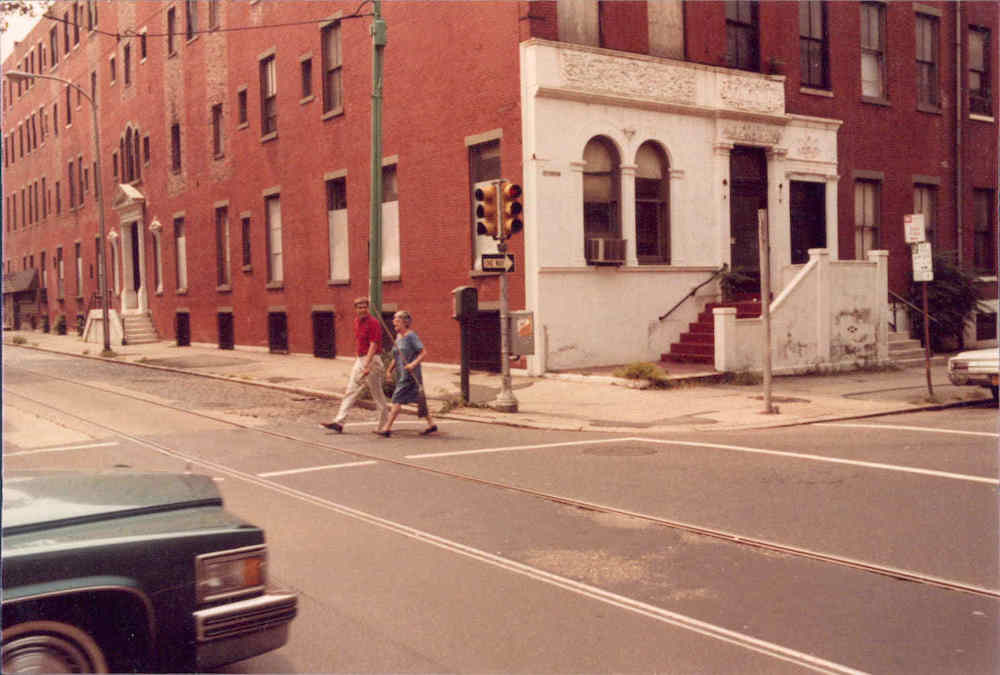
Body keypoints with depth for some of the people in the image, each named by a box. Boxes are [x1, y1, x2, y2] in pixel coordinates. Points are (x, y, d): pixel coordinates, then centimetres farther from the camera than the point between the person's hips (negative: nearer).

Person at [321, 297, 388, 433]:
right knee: (350, 391, 3)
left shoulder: (373, 322, -15)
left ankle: (384, 425, 12)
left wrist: (366, 365, -29)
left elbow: (373, 345, -22)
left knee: (377, 393, 0)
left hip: (371, 360, -8)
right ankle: (339, 422, 1)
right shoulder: (357, 321, 11)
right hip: (359, 359, 8)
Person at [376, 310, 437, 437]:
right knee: (418, 399, 13)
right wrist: (390, 369, 15)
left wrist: (414, 364, -26)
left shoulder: (411, 336, -12)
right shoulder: (398, 336, 14)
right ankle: (431, 424, 22)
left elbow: (423, 352, -14)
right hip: (401, 374, 9)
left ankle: (387, 428, -11)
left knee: (397, 399, -11)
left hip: (410, 374, -9)